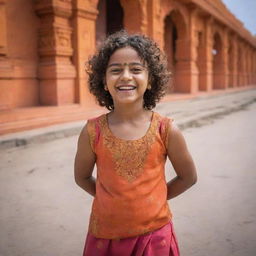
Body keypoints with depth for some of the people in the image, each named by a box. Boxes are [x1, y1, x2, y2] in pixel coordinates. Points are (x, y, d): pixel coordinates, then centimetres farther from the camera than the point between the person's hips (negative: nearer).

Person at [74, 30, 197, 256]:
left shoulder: (167, 130, -13)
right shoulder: (92, 132, -12)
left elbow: (188, 177, 1)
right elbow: (82, 177, 4)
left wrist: (152, 198, -1)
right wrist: (112, 198, -1)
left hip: (154, 234, 0)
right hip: (104, 236, 1)